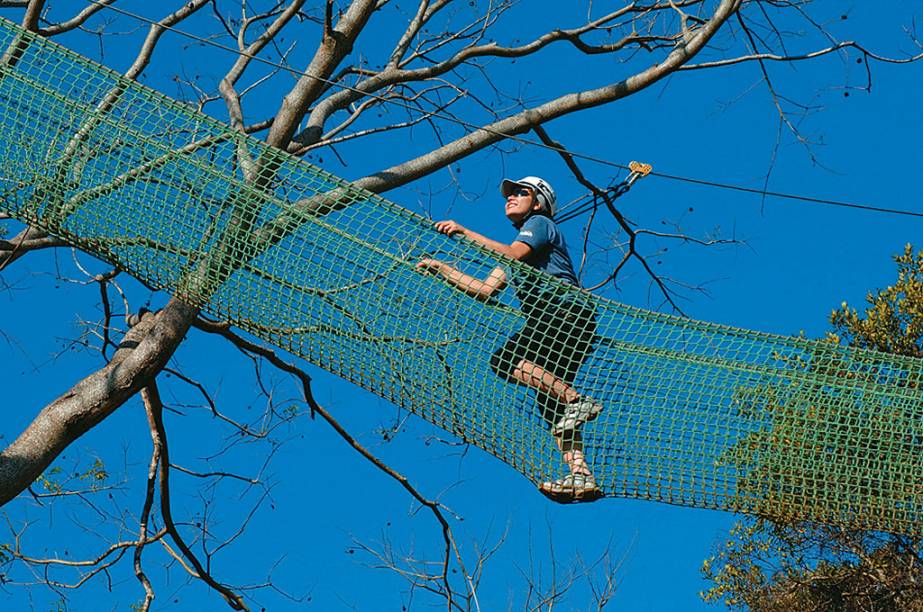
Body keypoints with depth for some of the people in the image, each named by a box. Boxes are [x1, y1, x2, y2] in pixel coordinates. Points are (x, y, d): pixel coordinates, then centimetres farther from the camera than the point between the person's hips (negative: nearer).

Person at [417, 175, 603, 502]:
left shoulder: (539, 223, 7)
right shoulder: (520, 244, 33)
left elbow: (511, 254, -14)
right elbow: (485, 290, 27)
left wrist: (466, 233, -11)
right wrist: (440, 268, 27)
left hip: (567, 309, -9)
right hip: (554, 321, 9)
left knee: (504, 359, -20)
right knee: (550, 402, 0)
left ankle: (577, 401, -27)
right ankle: (580, 476, -11)